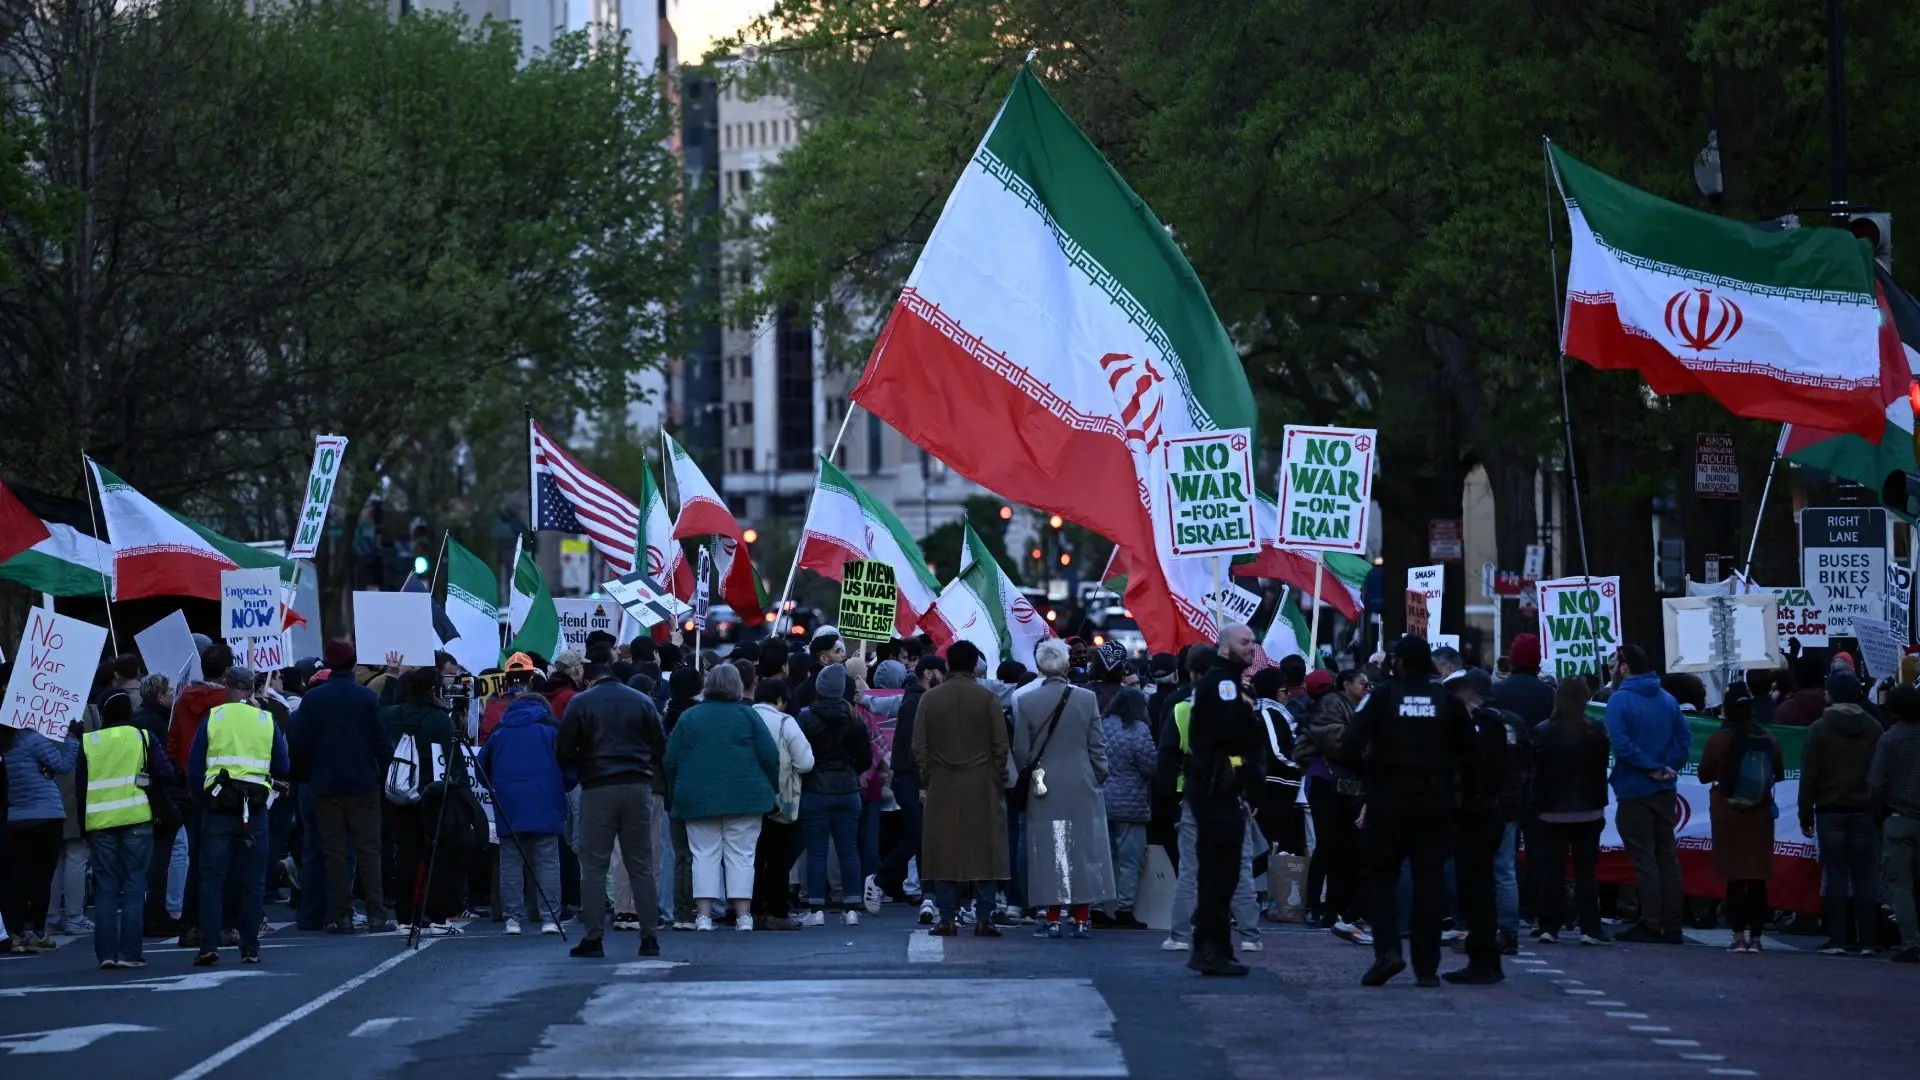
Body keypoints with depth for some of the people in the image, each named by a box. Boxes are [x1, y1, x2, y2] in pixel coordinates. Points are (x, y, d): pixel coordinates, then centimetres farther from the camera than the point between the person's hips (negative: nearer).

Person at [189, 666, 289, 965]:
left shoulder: (212, 719, 1)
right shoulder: (266, 721, 4)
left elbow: (194, 769, 1)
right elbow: (282, 768, 8)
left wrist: (202, 799, 14)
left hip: (218, 808, -1)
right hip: (255, 807, 1)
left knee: (212, 877, 2)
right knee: (253, 881, 8)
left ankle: (209, 944, -7)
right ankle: (250, 947, 7)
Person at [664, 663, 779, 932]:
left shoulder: (688, 717, 5)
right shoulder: (748, 715, 0)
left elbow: (670, 762, 5)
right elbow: (770, 757, -3)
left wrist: (673, 797, 15)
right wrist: (771, 790, 10)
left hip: (698, 798, 1)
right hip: (745, 797, -1)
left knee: (704, 855, 3)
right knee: (741, 856, 2)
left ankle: (704, 915, -4)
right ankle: (743, 915, -1)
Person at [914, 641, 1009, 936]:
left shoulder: (930, 698, 2)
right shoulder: (988, 698, -3)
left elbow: (919, 747, 3)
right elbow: (1000, 746, -3)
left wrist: (926, 778, 12)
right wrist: (999, 779, 7)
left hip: (942, 789, 1)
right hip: (982, 789, -1)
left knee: (944, 852, 3)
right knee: (983, 852, 2)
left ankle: (947, 919, 0)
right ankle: (983, 919, -2)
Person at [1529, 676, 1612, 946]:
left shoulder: (1544, 732, -8)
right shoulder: (1596, 731, -4)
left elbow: (1538, 772, -5)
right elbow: (1602, 767, 3)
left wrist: (1536, 806, 3)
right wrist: (1599, 803, 12)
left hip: (1553, 811, -1)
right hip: (1588, 811, 1)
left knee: (1551, 871, 4)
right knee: (1585, 871, 4)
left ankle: (1550, 927, 3)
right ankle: (1590, 928, 0)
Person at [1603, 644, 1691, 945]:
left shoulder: (1620, 700, -12)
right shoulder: (1667, 699, 8)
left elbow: (1621, 744, -22)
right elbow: (1684, 737, 1)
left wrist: (1651, 768, -15)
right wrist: (1669, 767, -4)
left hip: (1635, 791, -6)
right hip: (1665, 790, 6)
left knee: (1643, 859, -2)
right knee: (1667, 856, 10)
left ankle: (1651, 925, -4)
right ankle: (1672, 926, 11)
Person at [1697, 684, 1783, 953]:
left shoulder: (1719, 739, -11)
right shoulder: (1768, 739, -3)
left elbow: (1704, 774, -1)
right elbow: (1779, 773, 10)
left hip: (1728, 815, -2)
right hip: (1760, 816, 2)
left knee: (1734, 877, 2)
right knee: (1758, 877, 6)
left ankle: (1738, 936, -3)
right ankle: (1755, 937, 5)